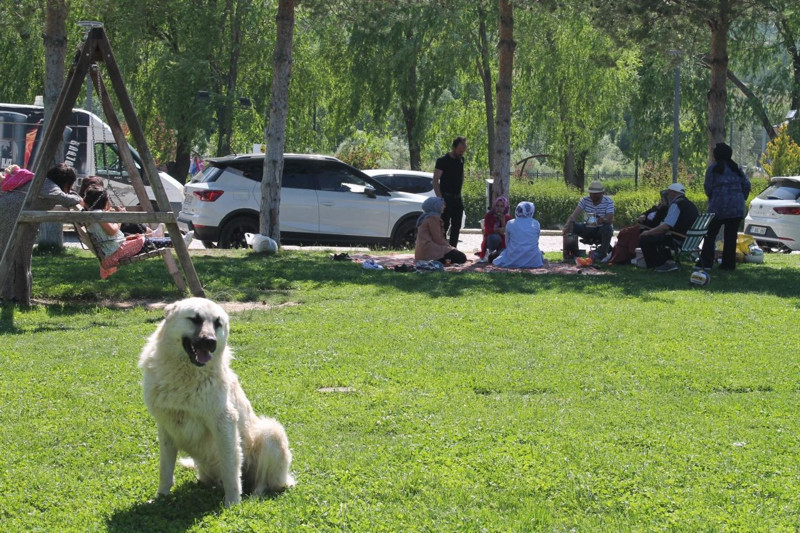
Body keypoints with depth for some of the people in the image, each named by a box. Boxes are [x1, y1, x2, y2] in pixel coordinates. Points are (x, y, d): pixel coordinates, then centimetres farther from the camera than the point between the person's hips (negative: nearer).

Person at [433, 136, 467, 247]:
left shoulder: (461, 160, 10)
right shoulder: (442, 161, -10)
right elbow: (435, 181, -13)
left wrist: (459, 191, 14)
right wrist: (440, 198, -20)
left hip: (457, 198, 7)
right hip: (446, 197, -7)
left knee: (456, 226, 9)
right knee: (444, 226, -10)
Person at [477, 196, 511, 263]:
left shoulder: (508, 218, -1)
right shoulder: (489, 215, -5)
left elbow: (506, 234, -10)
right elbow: (487, 230, -18)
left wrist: (503, 221, -21)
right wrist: (499, 230, -32)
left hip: (502, 243, 1)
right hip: (490, 241, -1)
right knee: (494, 237, -38)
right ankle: (490, 251, -11)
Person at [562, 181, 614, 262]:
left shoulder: (608, 201, -10)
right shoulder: (585, 200, -3)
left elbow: (610, 220, -21)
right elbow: (574, 215, -15)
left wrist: (603, 220, -46)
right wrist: (567, 225, -35)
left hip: (602, 230, -2)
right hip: (588, 229, 2)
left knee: (607, 227, -37)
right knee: (571, 226, -20)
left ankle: (602, 254, -24)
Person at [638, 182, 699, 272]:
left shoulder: (676, 205, -14)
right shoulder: (691, 205, 16)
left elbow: (666, 227, -22)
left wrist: (648, 232, -9)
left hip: (677, 240, -10)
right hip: (689, 240, 10)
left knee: (644, 238, -5)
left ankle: (657, 264, 3)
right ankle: (667, 262, 21)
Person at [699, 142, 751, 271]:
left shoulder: (713, 168, 0)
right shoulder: (736, 168, 11)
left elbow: (708, 187, -4)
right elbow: (746, 185, 5)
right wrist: (741, 199, 15)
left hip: (718, 206, -3)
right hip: (737, 207, 3)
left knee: (710, 234, 5)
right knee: (731, 236, 9)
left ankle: (706, 262, -2)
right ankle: (729, 264, 8)